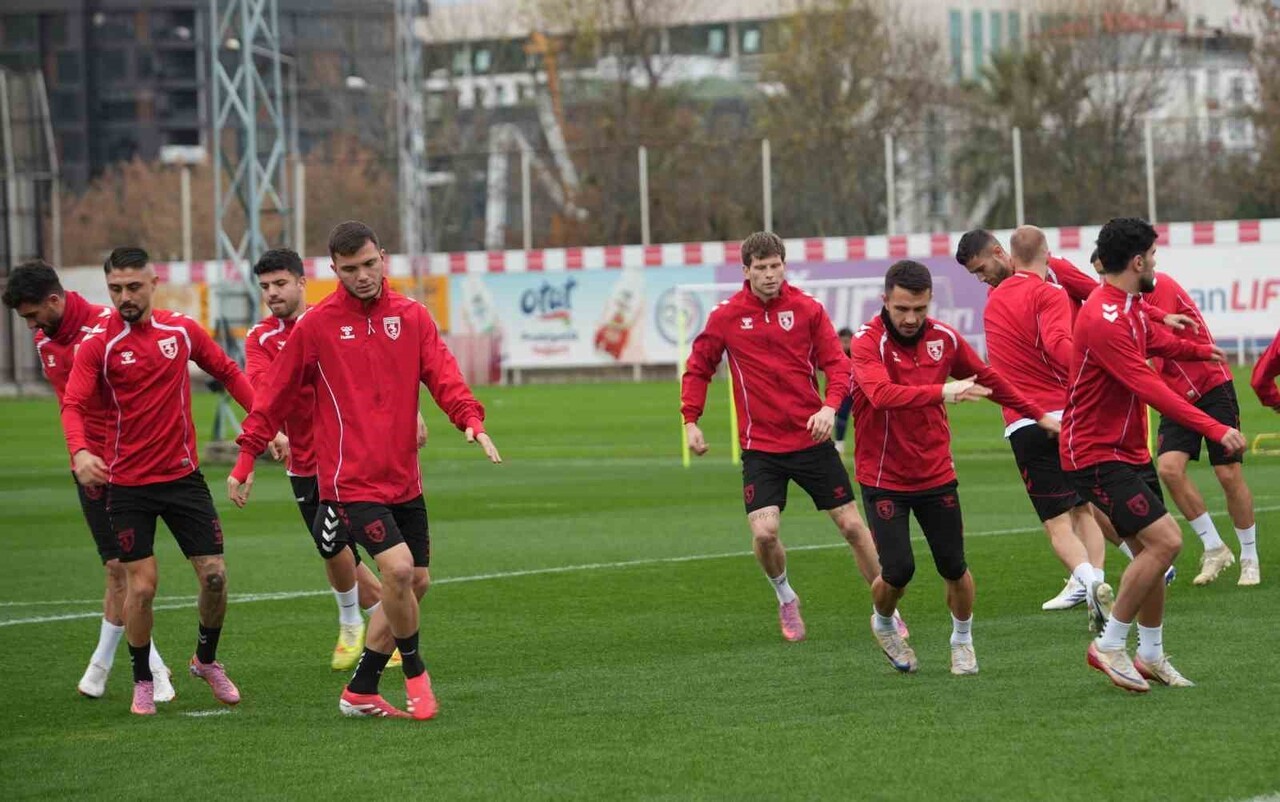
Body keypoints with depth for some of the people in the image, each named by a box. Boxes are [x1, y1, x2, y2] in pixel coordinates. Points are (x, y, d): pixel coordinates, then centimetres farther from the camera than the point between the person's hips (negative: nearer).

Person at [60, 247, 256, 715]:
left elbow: (228, 373, 13)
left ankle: (207, 660, 26)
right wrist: (80, 452, -37)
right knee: (142, 585, -5)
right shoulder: (98, 345, -8)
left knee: (214, 575, 0)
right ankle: (142, 681, 15)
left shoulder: (182, 331, 1)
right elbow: (73, 405, -18)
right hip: (128, 484, -3)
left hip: (183, 475, 3)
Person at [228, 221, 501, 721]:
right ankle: (415, 674, 2)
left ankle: (360, 692, 19)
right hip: (350, 480, -5)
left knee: (416, 582, 8)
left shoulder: (412, 316, 6)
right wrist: (246, 459, 1)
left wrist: (470, 420, -21)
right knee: (398, 568, -20)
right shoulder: (316, 326, -3)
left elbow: (442, 375, -2)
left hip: (403, 480, 5)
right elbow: (276, 396, 2)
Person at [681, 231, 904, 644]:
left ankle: (886, 609, 19)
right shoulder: (726, 317, -1)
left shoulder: (807, 309, -1)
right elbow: (697, 369, 10)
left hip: (811, 438, 1)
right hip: (760, 447, -1)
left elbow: (837, 364, -2)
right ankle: (785, 599, 13)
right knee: (764, 532, -17)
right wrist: (690, 421, 2)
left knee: (852, 525, 3)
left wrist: (830, 406, -20)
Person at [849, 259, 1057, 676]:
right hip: (883, 479, -4)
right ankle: (883, 625, 23)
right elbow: (880, 393, -36)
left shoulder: (944, 338, -1)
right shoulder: (869, 341, -17)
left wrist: (1037, 415, 21)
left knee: (954, 567, 3)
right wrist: (941, 392, -45)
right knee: (898, 570, -11)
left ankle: (963, 640, 30)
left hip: (936, 474, 4)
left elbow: (988, 379, 15)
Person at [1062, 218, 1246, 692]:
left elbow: (1155, 340, 34)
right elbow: (1149, 388, -31)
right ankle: (1109, 646, -8)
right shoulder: (1104, 319, -24)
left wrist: (1198, 350, 53)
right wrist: (1215, 430, -34)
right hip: (1097, 454, -10)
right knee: (1164, 541, -18)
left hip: (1129, 449, 10)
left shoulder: (1132, 309, 9)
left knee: (1151, 549, 11)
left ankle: (1151, 655, 23)